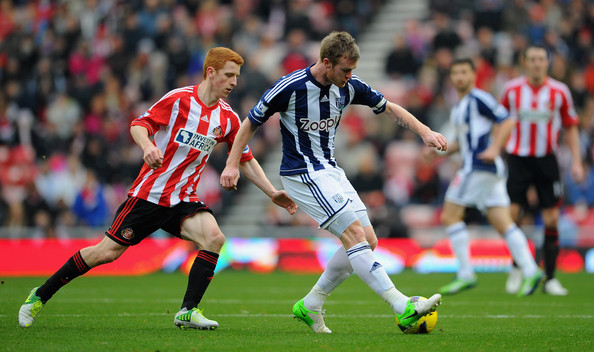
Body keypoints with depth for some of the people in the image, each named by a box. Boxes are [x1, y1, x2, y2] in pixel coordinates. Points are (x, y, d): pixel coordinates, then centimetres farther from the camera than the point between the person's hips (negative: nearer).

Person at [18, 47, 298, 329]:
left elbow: (246, 160, 14)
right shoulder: (179, 99, -11)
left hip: (183, 200, 4)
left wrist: (273, 193, 7)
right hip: (148, 194, -4)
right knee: (106, 252, -4)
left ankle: (188, 311, -18)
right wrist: (148, 146, -33)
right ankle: (41, 295, 14)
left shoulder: (228, 118, 4)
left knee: (214, 237, -24)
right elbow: (139, 125, -12)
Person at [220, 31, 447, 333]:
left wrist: (424, 132, 1)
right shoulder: (290, 87, -18)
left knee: (368, 241, 3)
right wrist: (232, 165, -9)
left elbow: (389, 108, 12)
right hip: (302, 174, -8)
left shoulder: (349, 86, -1)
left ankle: (310, 306, 12)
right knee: (355, 235, -18)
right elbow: (251, 122, -6)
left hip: (330, 170, 8)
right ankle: (404, 308, -23)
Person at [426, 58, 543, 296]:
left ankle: (465, 274, -7)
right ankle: (530, 271, -5)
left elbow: (507, 121, -13)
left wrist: (495, 148, -24)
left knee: (450, 216, -6)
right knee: (503, 223, 3)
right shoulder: (459, 106, 22)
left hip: (479, 167, -10)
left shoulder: (478, 98, -6)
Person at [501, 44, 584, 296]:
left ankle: (550, 278, 5)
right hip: (517, 159, 0)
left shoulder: (559, 91, 0)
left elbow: (571, 128, 7)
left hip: (546, 160, 0)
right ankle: (516, 269, 13)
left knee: (551, 220, -3)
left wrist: (576, 162, 0)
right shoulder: (512, 89, 1)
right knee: (512, 216, -8)